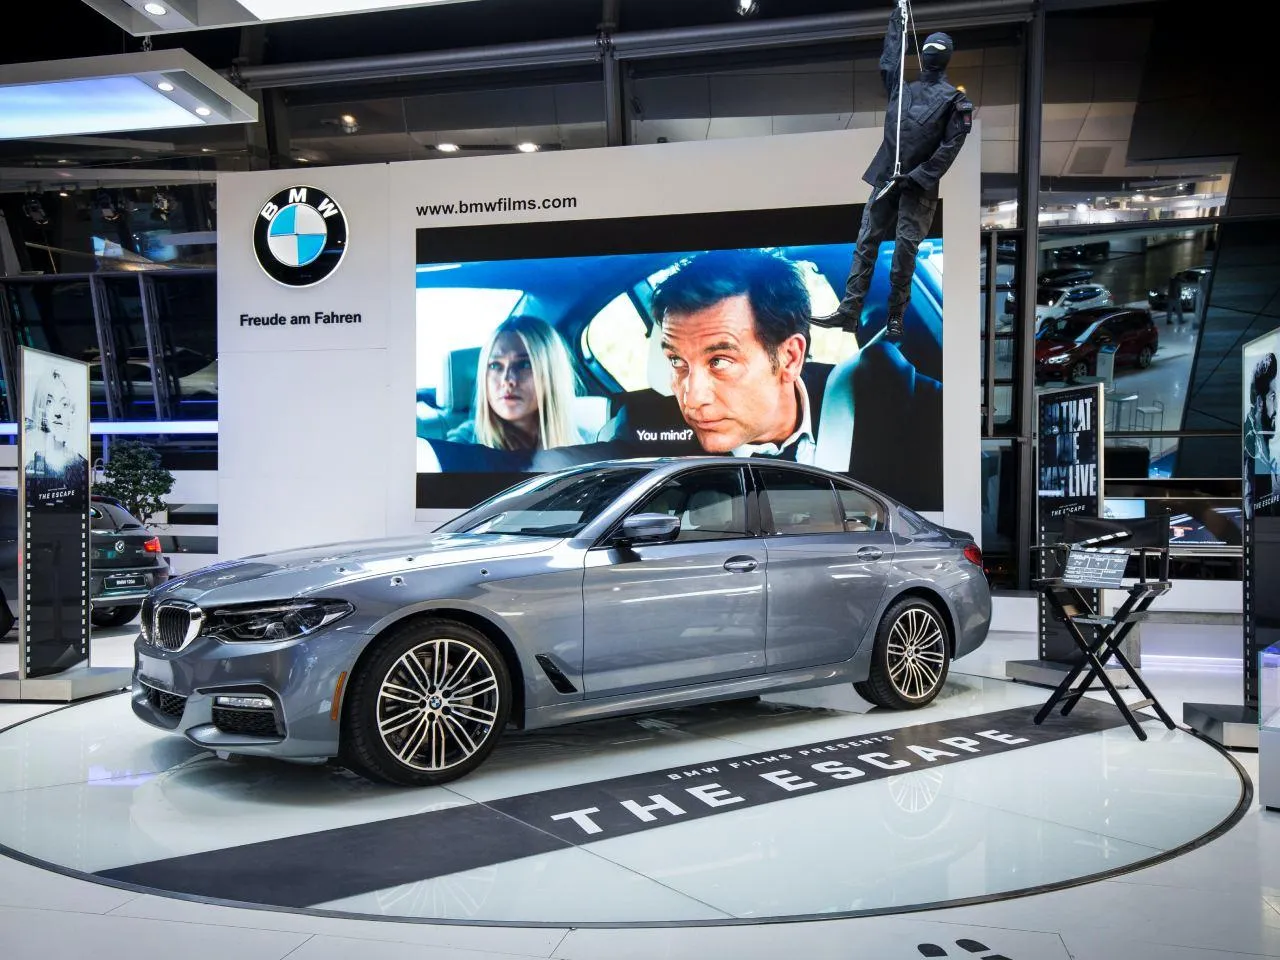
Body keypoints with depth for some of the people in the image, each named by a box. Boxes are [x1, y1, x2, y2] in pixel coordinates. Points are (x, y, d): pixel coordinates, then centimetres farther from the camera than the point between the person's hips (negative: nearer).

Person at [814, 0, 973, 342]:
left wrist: (917, 177, -14)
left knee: (905, 248, -6)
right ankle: (850, 311, -1)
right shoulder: (903, 85, 14)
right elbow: (889, 60, 30)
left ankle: (895, 316, 4)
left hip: (918, 185, -4)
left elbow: (950, 147, -7)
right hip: (885, 178, 4)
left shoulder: (955, 99, 1)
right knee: (866, 241, -1)